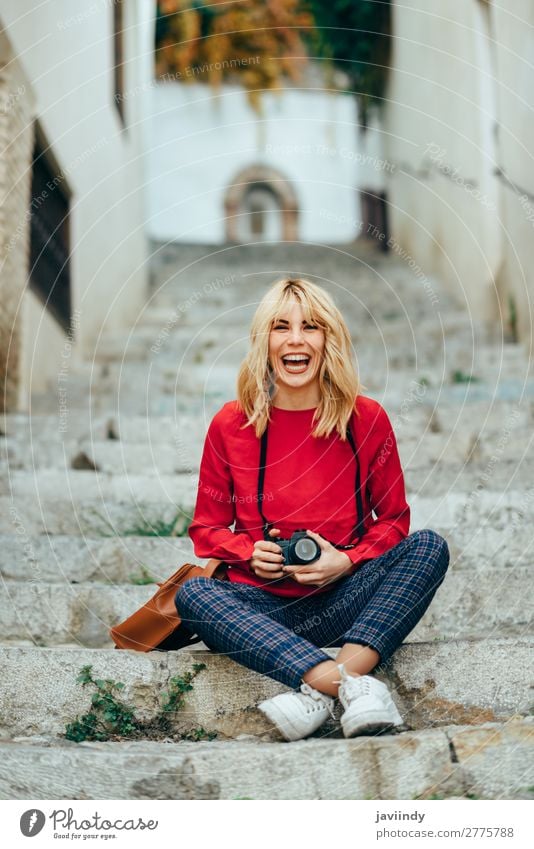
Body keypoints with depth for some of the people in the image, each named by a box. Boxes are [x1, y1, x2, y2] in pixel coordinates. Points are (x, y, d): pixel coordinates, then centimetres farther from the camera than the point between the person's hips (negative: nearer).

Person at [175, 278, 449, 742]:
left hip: (343, 601, 0)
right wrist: (250, 552, -12)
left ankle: (320, 691, -38)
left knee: (429, 547, -23)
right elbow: (207, 528, 9)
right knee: (192, 594, -29)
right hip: (265, 606, 0)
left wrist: (347, 561, -12)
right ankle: (352, 686, -42)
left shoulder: (367, 418, 1)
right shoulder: (231, 424, 1)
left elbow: (393, 520, 8)